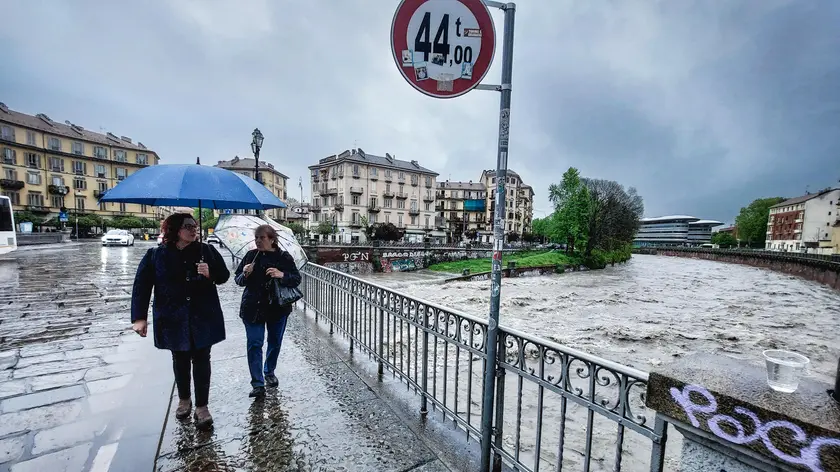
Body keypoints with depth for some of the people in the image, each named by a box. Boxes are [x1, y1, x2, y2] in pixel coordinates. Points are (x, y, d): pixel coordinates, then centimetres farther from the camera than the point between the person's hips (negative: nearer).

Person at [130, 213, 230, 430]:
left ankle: (202, 406, 18)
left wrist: (210, 273, -18)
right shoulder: (156, 255, -3)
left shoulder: (206, 251, -2)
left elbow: (224, 275, 4)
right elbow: (141, 286, -2)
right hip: (174, 319, 1)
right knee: (180, 361, 17)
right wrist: (139, 317, -7)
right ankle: (184, 399, 40)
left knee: (201, 361, 5)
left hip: (203, 318, 0)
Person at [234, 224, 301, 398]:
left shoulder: (284, 257, -5)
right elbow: (237, 280, 6)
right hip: (253, 308, 0)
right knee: (254, 345, -2)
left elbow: (297, 279, -7)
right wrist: (245, 274, -16)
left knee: (275, 343, 14)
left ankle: (269, 372, 38)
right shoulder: (251, 255, 0)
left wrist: (282, 275, -25)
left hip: (278, 308, 0)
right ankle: (258, 384, 8)